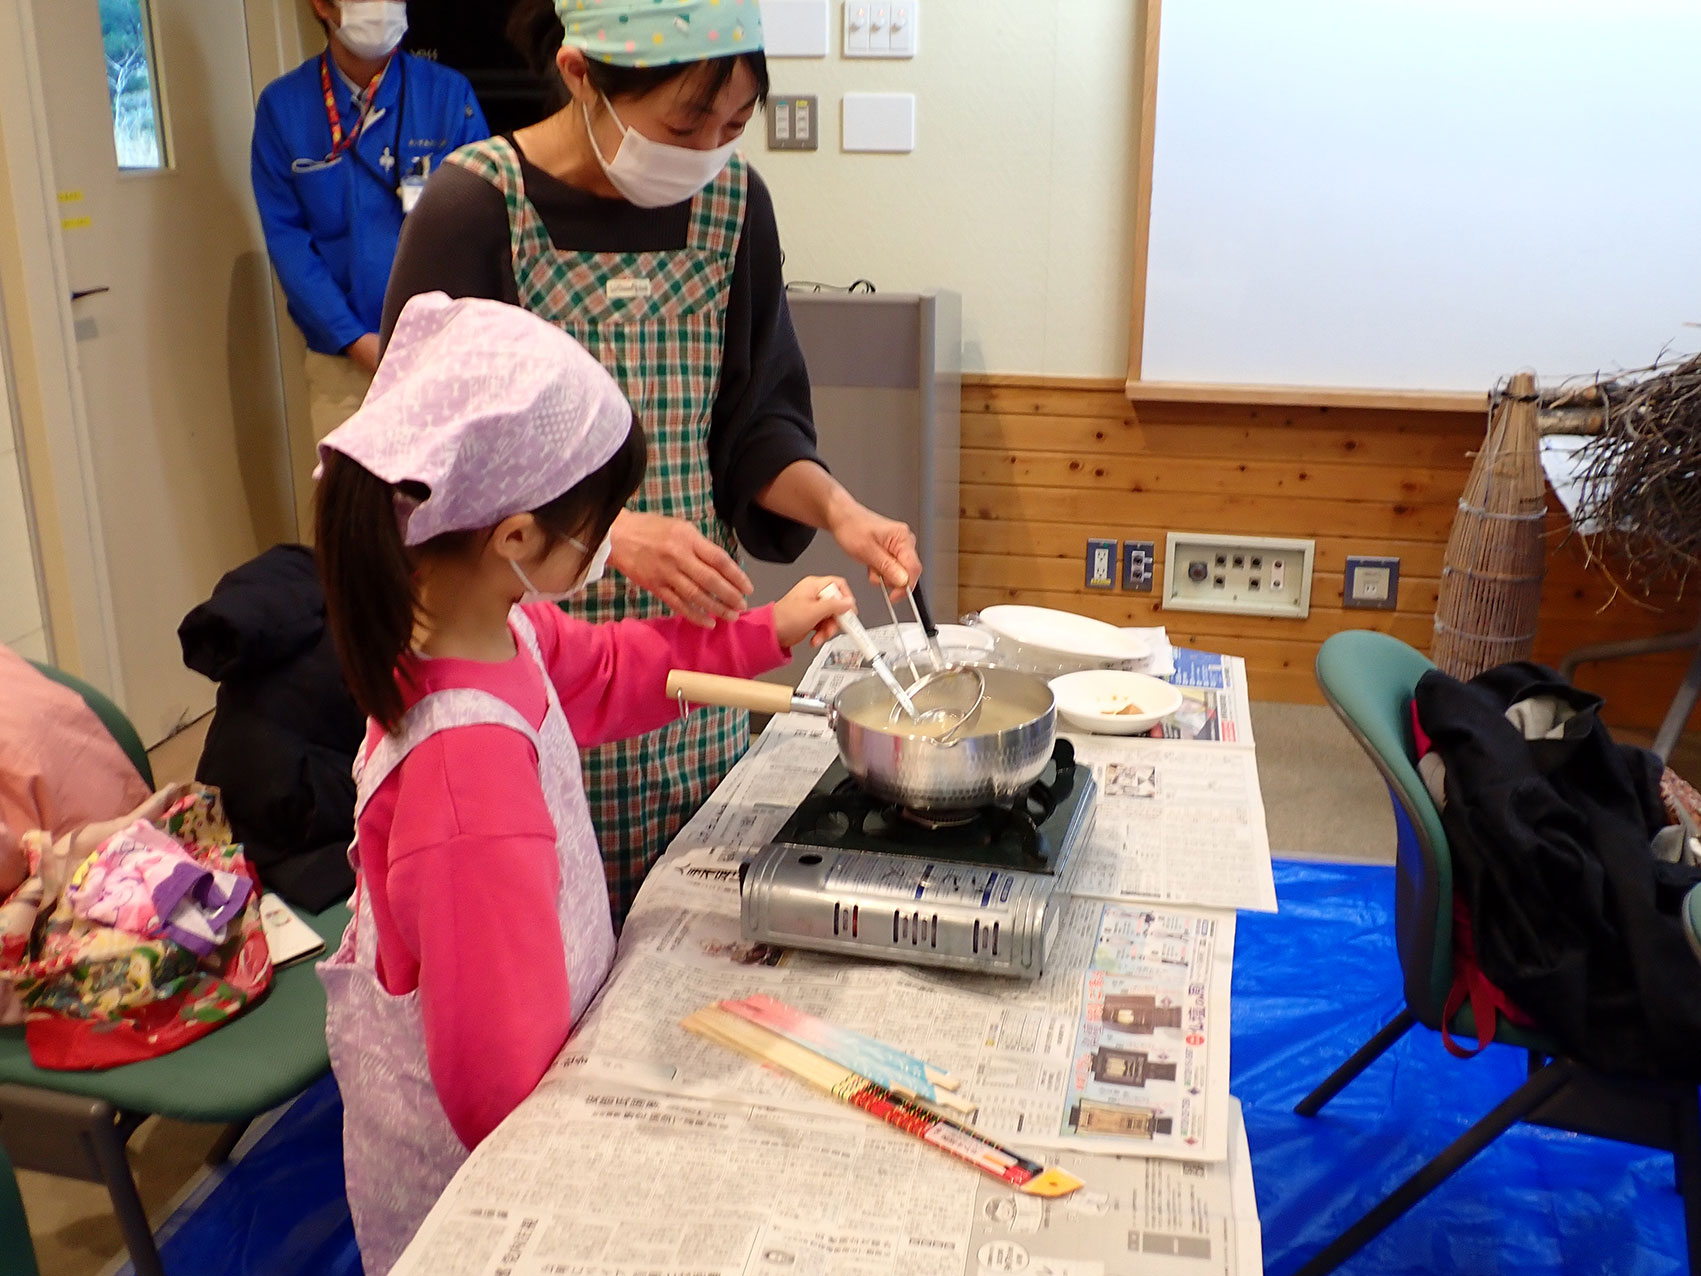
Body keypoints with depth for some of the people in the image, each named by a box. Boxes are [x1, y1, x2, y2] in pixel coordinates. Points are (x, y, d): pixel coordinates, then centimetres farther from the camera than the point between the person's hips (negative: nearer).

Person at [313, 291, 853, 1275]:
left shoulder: (504, 630, -13)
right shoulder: (471, 765, -39)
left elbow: (604, 675, 13)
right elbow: (500, 1074, -30)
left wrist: (767, 635, 12)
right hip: (470, 1155, -8)